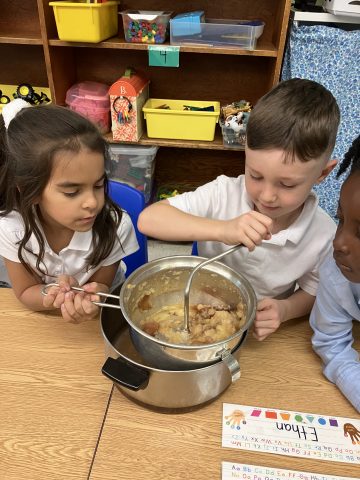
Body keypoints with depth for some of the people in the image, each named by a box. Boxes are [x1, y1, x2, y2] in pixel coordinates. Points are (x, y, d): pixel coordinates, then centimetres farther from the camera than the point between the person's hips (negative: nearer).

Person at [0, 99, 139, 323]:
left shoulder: (115, 225, -24)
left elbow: (101, 284, -10)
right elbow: (26, 292, -9)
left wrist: (90, 296, -32)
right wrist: (57, 294, -29)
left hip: (98, 313, -1)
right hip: (42, 320, 2)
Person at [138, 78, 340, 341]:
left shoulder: (325, 235, -14)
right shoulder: (224, 194, -17)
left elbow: (313, 293, 2)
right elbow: (148, 219, -25)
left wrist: (285, 309, -20)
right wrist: (222, 229, -37)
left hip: (261, 332, 1)